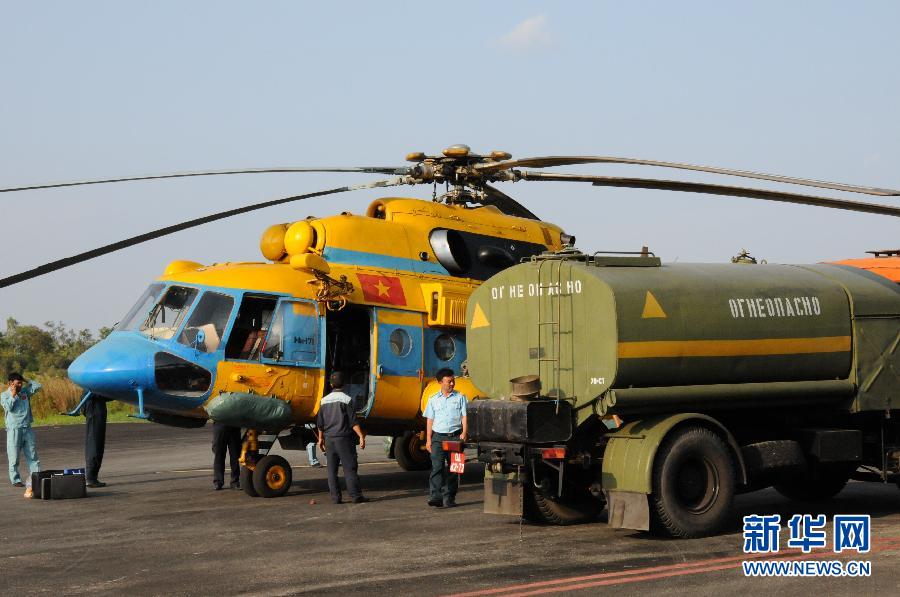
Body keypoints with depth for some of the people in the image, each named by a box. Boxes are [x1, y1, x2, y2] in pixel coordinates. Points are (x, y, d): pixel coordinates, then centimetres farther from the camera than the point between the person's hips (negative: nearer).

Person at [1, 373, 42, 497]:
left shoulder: (25, 391, 11)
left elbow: (37, 386, 11)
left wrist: (27, 381, 8)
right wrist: (13, 395, -12)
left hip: (27, 428, 4)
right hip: (14, 429, -4)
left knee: (32, 455, 5)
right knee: (14, 456, 1)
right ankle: (15, 480, 9)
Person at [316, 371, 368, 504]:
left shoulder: (324, 401, 7)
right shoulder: (346, 399, -7)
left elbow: (320, 423, 11)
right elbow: (353, 421, -13)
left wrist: (321, 438, 21)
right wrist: (361, 436, -11)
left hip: (329, 438, 4)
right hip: (344, 438, -4)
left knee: (332, 469, 7)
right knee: (349, 468, -3)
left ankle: (335, 497, 5)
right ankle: (356, 495, -7)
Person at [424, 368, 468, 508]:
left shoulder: (460, 398, 7)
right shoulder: (433, 399, 10)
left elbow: (464, 417, 3)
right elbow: (430, 420, 11)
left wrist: (464, 433, -11)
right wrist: (428, 439, 4)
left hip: (455, 436, 0)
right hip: (438, 436, 0)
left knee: (453, 468, 3)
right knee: (437, 466, -12)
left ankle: (449, 498, 9)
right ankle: (435, 496, -19)